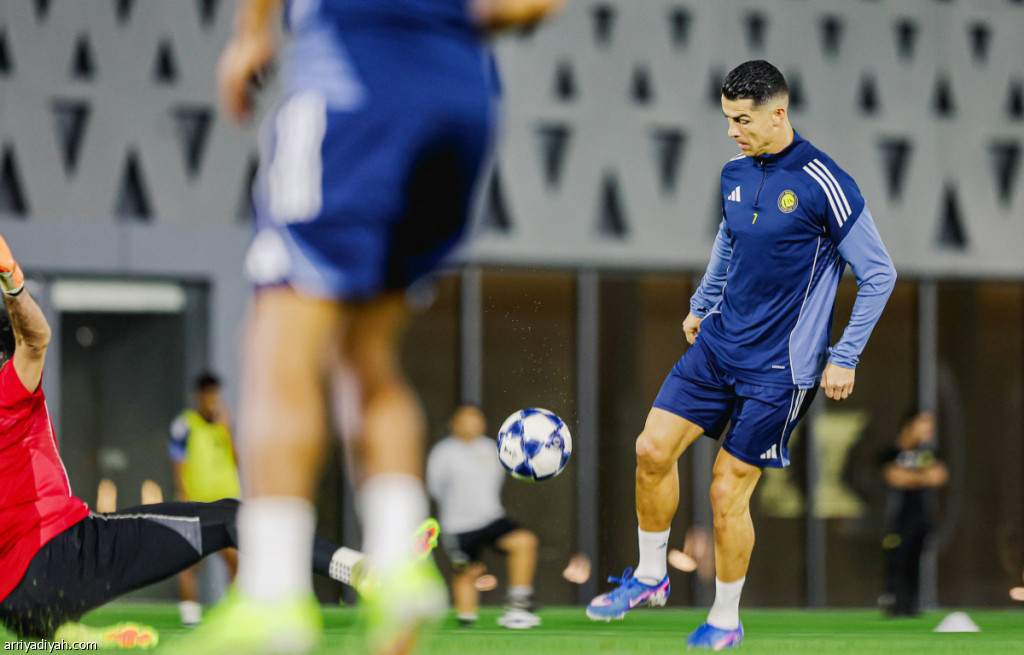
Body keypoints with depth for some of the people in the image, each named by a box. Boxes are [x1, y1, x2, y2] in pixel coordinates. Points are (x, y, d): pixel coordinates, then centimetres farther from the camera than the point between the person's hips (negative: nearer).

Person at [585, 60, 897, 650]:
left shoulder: (823, 185, -16)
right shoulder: (736, 175, 5)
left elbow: (879, 274, -10)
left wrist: (845, 358, -11)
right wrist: (702, 306, 26)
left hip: (778, 368, -6)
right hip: (718, 342, 6)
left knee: (728, 489, -3)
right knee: (653, 449, -3)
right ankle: (650, 576, 18)